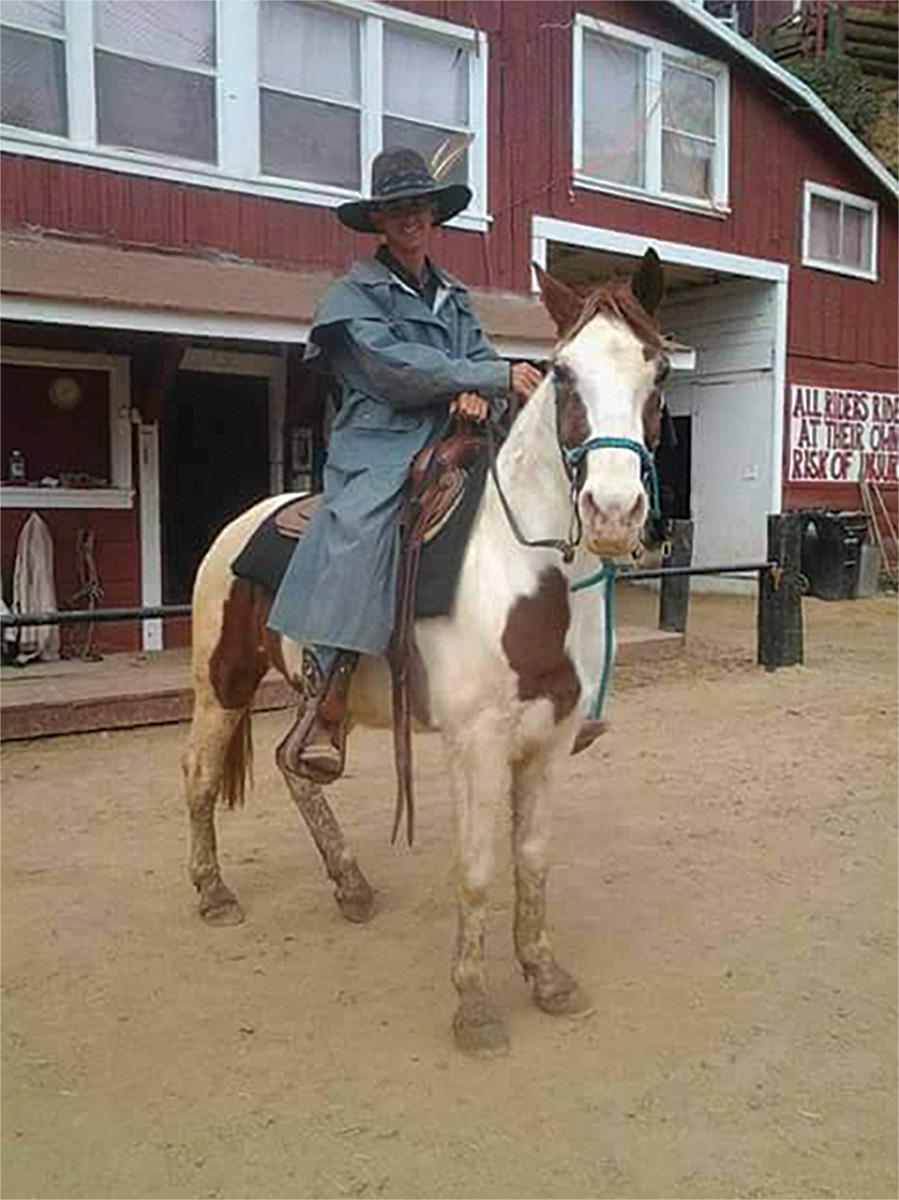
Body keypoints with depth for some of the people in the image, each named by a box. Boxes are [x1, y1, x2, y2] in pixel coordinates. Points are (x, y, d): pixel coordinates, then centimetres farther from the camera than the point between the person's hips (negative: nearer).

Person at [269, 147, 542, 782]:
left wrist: (481, 395, -12)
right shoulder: (356, 291, 5)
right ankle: (324, 715, -35)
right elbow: (394, 367, -11)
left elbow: (484, 359, 14)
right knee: (356, 537, -34)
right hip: (379, 447, -5)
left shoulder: (454, 296, 25)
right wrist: (497, 375, -15)